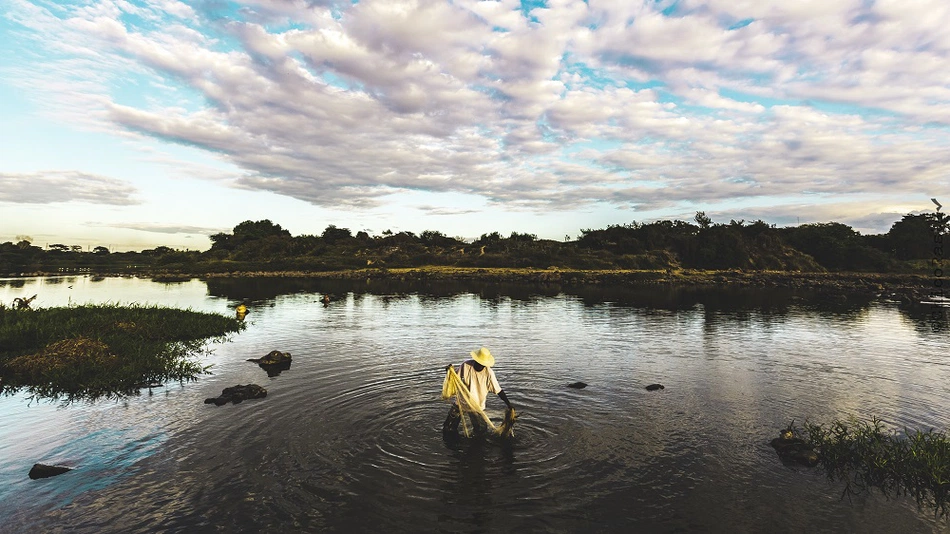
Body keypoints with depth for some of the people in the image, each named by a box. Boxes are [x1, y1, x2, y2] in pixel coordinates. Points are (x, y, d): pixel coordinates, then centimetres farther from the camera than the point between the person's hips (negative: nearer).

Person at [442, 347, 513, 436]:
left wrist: (509, 404, -22)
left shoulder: (489, 373, -19)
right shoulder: (465, 365, -18)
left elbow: (498, 390, -16)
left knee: (481, 430, 3)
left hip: (477, 405, 0)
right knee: (448, 430, 1)